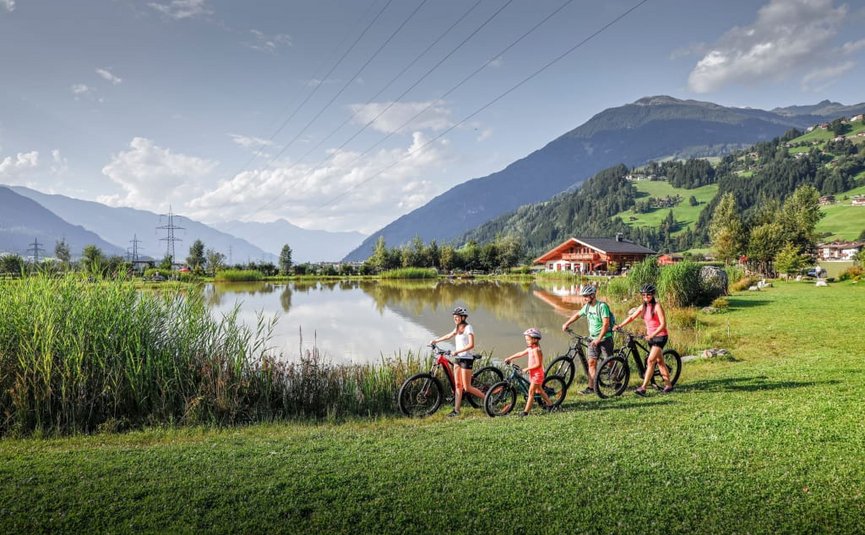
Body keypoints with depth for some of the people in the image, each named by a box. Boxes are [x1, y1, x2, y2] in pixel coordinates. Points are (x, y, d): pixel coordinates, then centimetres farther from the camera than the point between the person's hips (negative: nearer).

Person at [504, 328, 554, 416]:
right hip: (532, 373, 9)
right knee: (539, 390, 20)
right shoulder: (529, 349, 6)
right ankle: (550, 404, 33)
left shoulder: (536, 350, -20)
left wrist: (527, 369, -23)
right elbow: (520, 354, 15)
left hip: (537, 373, -9)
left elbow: (538, 364, -24)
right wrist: (509, 358, 13)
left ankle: (526, 411, -7)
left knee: (531, 392, -8)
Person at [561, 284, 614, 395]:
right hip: (593, 338, 7)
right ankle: (591, 387, 0)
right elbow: (577, 314, 23)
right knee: (591, 362, 0)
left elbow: (606, 324, -23)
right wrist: (566, 324, 23)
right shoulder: (587, 306, 5)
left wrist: (599, 339, -26)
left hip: (605, 338, -6)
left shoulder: (602, 306, -18)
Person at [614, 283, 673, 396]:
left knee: (650, 361, -14)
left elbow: (663, 324, -18)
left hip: (660, 336, -7)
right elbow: (632, 317, 5)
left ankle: (643, 388, -17)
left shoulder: (657, 306, -14)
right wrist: (620, 325, -9)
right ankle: (668, 385, 24)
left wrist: (652, 335, -28)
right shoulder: (643, 307, 6)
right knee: (660, 362, 14)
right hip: (650, 336, 7)